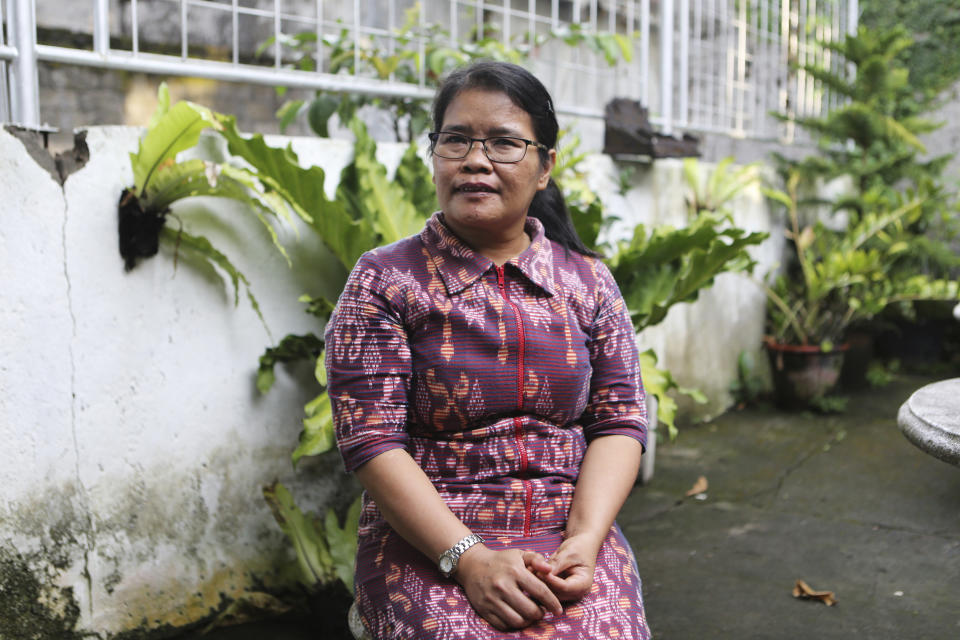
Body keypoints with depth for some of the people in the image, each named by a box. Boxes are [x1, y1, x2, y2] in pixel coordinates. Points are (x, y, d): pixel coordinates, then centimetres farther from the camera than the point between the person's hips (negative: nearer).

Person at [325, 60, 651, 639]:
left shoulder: (589, 281, 10)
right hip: (427, 546, -2)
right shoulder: (383, 281, 0)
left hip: (570, 536, 3)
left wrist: (584, 539, -11)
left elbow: (620, 420, 6)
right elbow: (371, 439, -7)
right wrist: (468, 559, -17)